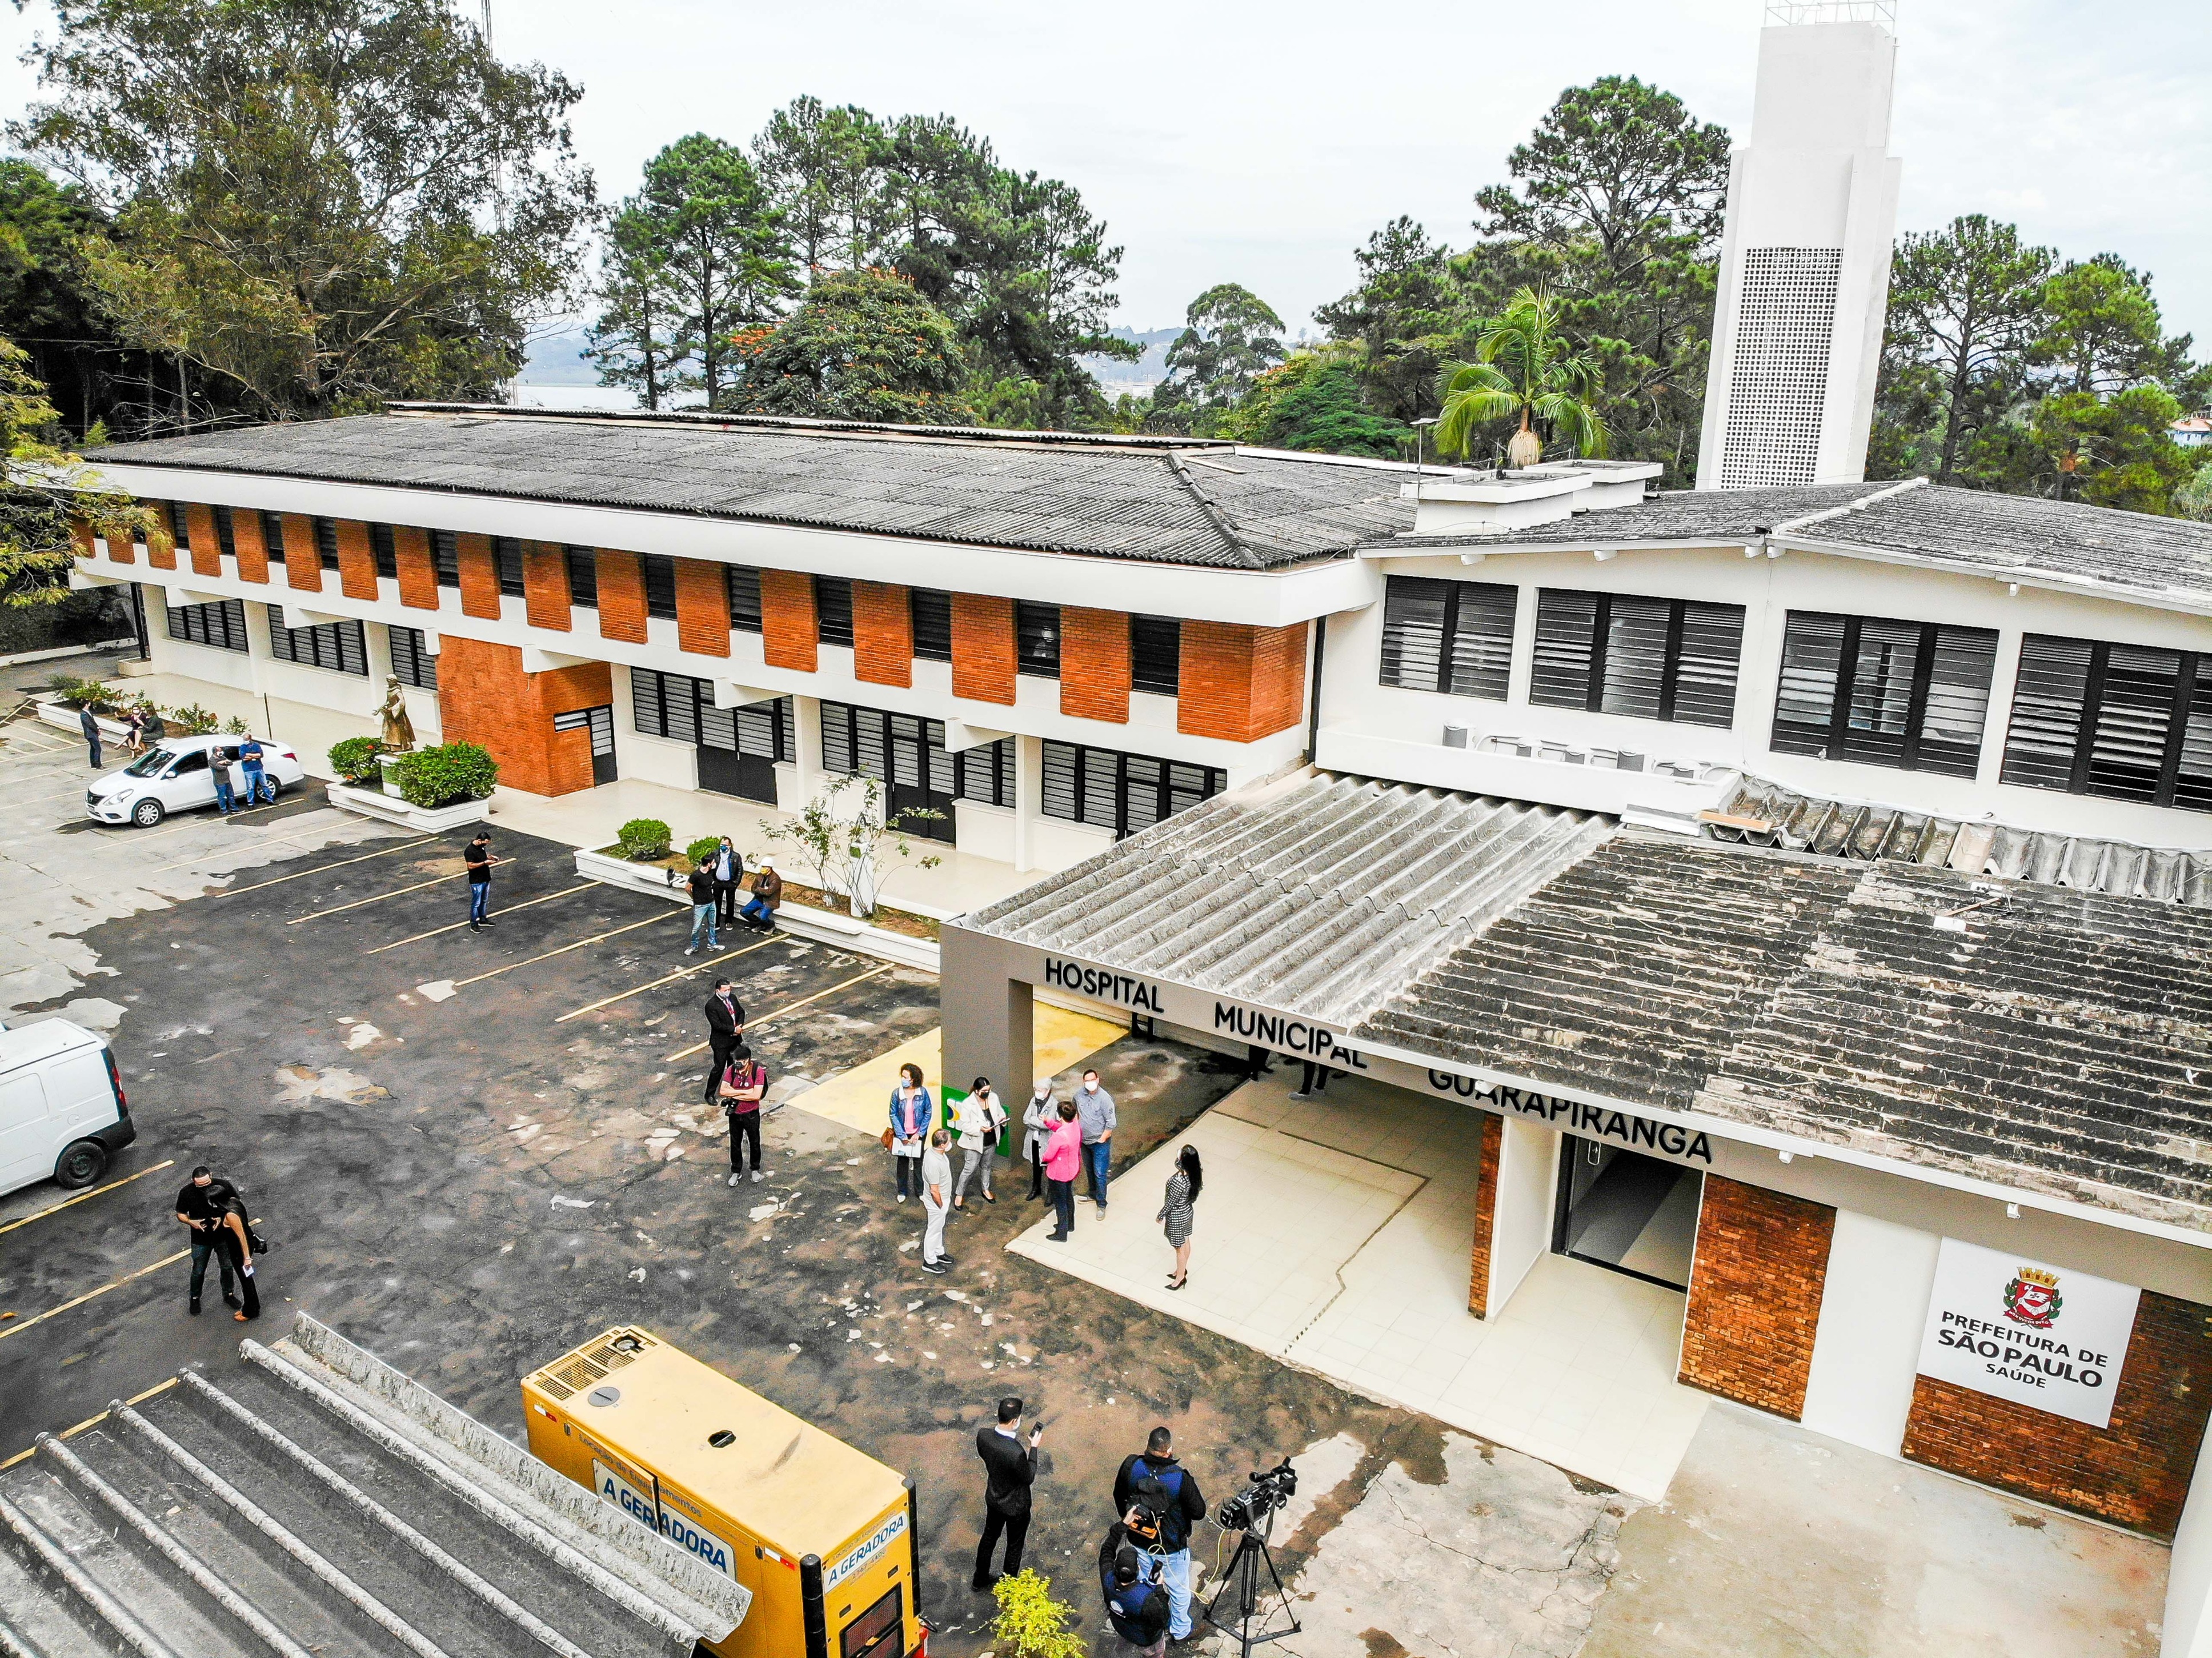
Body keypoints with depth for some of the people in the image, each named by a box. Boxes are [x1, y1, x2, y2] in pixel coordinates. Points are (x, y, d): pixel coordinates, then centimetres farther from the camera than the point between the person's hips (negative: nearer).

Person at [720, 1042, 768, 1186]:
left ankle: (755, 1170, 39)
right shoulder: (731, 1070, -13)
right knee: (735, 1144, 18)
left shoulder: (758, 1071, -22)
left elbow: (756, 1095, -28)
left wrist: (734, 1095, -22)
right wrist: (744, 1092, -26)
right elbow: (723, 1091, -20)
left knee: (754, 1143, 17)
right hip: (735, 1114, 2)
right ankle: (736, 1172, 36)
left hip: (751, 1114, -2)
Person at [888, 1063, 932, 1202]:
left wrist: (919, 1133, -12)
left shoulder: (923, 1092, -15)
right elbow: (893, 1115, -9)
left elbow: (928, 1113, -7)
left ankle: (920, 1191, 31)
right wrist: (902, 1136, -13)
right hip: (902, 1134, 0)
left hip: (918, 1133, 0)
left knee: (918, 1162, 13)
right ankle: (902, 1191, 32)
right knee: (902, 1162, 13)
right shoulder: (896, 1093, -15)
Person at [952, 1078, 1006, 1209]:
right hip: (974, 1142, -5)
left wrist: (1002, 1118, -14)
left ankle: (986, 1190, 44)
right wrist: (980, 1129, -32)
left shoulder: (994, 1098, -8)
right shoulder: (967, 1104, -24)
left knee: (986, 1167, 24)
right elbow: (964, 1125, -20)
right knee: (969, 1169, 3)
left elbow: (1000, 1112, 8)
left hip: (991, 1141, 5)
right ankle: (959, 1194, 22)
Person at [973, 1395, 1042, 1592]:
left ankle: (980, 1580, 50)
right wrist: (1034, 1447, -16)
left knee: (989, 1537, 29)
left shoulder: (983, 1434, -23)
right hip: (1016, 1506, -6)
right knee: (1014, 1546, 21)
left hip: (993, 1499, 6)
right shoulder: (1016, 1453, -42)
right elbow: (1029, 1478, -23)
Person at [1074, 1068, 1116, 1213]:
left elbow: (1111, 1123, -20)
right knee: (1089, 1170, 23)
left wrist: (1102, 1139, -14)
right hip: (1084, 1141, 6)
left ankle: (1101, 1204, 14)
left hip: (1100, 1143, -6)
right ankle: (1093, 1195, 44)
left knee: (1099, 1174, 0)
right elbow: (1075, 1111, 13)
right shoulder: (1079, 1094, -9)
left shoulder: (1105, 1099, -25)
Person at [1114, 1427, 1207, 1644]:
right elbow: (1199, 1512, -20)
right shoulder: (1180, 1478, -32)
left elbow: (1119, 1496, -2)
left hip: (1140, 1542, 4)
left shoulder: (1131, 1466, -20)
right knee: (1180, 1590, 23)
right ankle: (1180, 1631, 43)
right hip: (1172, 1547, -4)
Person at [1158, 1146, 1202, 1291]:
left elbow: (1170, 1203, -23)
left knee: (1179, 1248, 15)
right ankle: (1183, 1269, 50)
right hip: (1187, 1210, 8)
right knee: (1185, 1242, 28)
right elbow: (1178, 1165, 11)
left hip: (1177, 1216, -8)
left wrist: (1160, 1216, -11)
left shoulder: (1178, 1182, -40)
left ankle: (1181, 1277, 36)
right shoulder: (1194, 1173, -17)